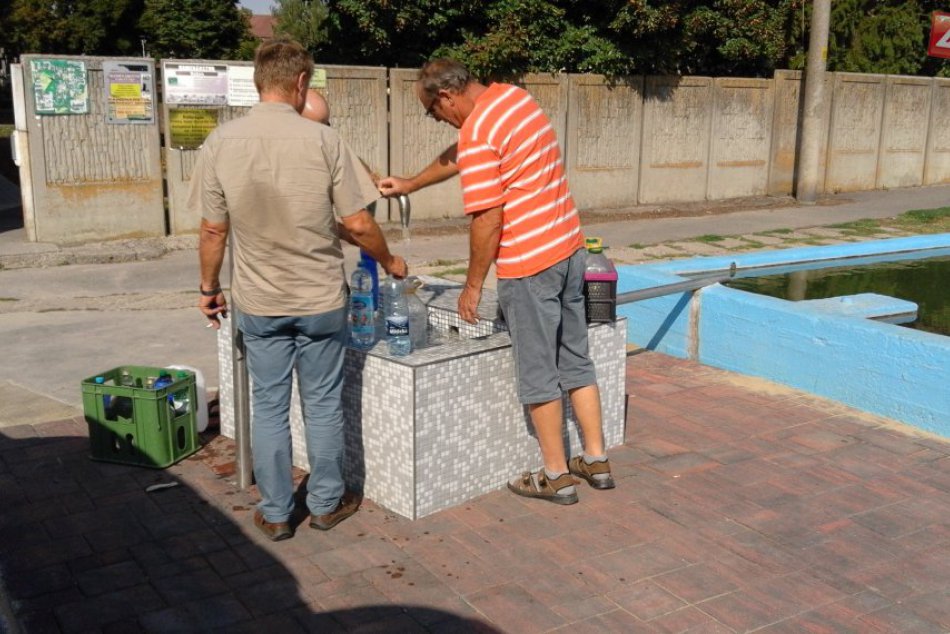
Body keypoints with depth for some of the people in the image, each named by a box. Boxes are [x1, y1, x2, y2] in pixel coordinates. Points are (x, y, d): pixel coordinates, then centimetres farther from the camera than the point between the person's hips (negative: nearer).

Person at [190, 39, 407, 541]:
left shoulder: (221, 143, -6)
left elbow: (213, 230, -2)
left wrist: (209, 288, 12)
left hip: (258, 304, 1)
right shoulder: (323, 140, -11)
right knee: (323, 404, 13)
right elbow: (358, 224, -9)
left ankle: (275, 514, 22)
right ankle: (326, 503, 27)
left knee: (269, 407, 12)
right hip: (321, 300, -1)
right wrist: (389, 262, 9)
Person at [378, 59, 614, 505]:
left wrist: (473, 285, -9)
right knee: (575, 359, 17)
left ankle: (556, 477, 16)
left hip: (528, 265, -9)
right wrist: (410, 185, 29)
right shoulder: (514, 96, 10)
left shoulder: (477, 133, -18)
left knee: (538, 374, 4)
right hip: (569, 248, 9)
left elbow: (487, 220, -19)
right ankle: (596, 460, 26)